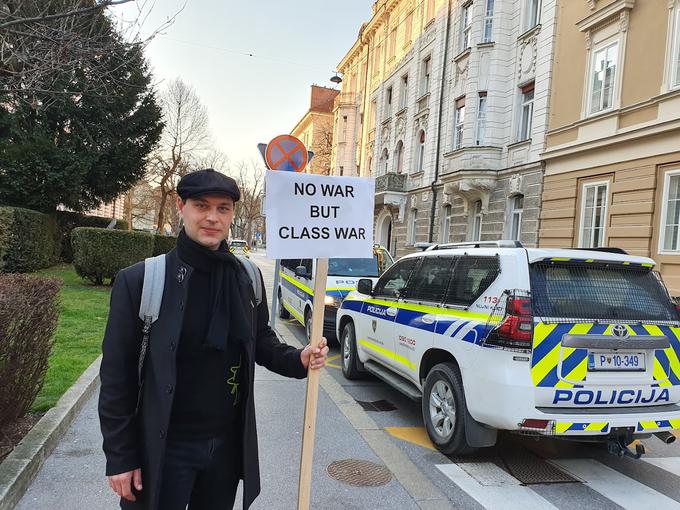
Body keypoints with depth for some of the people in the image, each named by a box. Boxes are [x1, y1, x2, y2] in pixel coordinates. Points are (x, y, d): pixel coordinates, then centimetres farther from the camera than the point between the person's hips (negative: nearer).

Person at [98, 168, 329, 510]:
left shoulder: (248, 278, -2)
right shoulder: (140, 280, -12)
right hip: (164, 447, -3)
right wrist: (120, 457, -8)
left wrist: (297, 360, -8)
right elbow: (117, 376, -9)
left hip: (228, 443, 4)